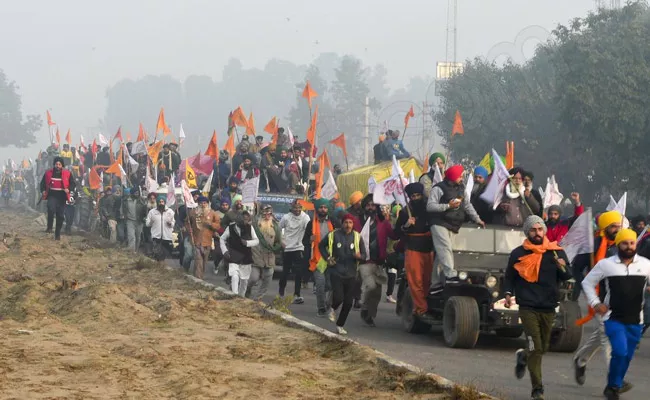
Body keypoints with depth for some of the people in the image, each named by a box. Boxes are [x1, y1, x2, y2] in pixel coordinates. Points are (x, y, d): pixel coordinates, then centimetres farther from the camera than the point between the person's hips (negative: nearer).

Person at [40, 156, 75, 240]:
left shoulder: (67, 174, 3)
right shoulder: (48, 173, 7)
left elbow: (73, 183, 6)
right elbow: (43, 183, 17)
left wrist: (68, 189, -14)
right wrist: (43, 190, -2)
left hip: (62, 196, 1)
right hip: (52, 195, -1)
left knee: (60, 216, 4)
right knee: (51, 209, -28)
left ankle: (57, 234, 15)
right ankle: (49, 227, -13)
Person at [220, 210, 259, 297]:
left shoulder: (250, 228, -3)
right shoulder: (230, 228, -6)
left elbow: (256, 241, 3)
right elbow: (222, 239, 8)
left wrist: (247, 243, -15)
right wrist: (225, 251, -4)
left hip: (246, 258, 3)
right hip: (233, 258, -3)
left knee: (244, 280, 13)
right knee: (234, 277, -20)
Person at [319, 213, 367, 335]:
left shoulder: (357, 237, 2)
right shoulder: (333, 235, -1)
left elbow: (364, 255, 4)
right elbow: (321, 245, 15)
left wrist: (359, 256, -19)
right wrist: (328, 258, 2)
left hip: (351, 274, 2)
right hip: (336, 271, -2)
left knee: (348, 302, 2)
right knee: (338, 297, -18)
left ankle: (340, 325, 18)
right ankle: (333, 309, 18)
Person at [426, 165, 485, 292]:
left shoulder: (460, 188, 15)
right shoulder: (438, 189, -9)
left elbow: (467, 205, 19)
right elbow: (430, 206, -14)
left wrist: (477, 219, 11)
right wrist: (448, 206, -20)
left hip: (451, 225, 7)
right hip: (439, 223, -7)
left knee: (441, 254, 8)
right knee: (445, 248, -23)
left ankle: (435, 284, 10)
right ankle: (451, 275, -35)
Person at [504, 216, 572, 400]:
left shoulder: (556, 252, 3)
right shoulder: (518, 254, 1)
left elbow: (567, 277, 3)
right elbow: (509, 276, 12)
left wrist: (563, 268, -19)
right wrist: (508, 293, -5)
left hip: (549, 307, 3)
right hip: (528, 307, -3)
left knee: (543, 348, 15)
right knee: (535, 348, -11)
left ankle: (523, 357, 48)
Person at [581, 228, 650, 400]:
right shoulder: (606, 264, -3)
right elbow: (587, 282, 8)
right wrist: (595, 303, -2)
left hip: (635, 320, 3)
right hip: (613, 318, -3)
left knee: (627, 356, 9)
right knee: (620, 352, -19)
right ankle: (613, 386, 0)